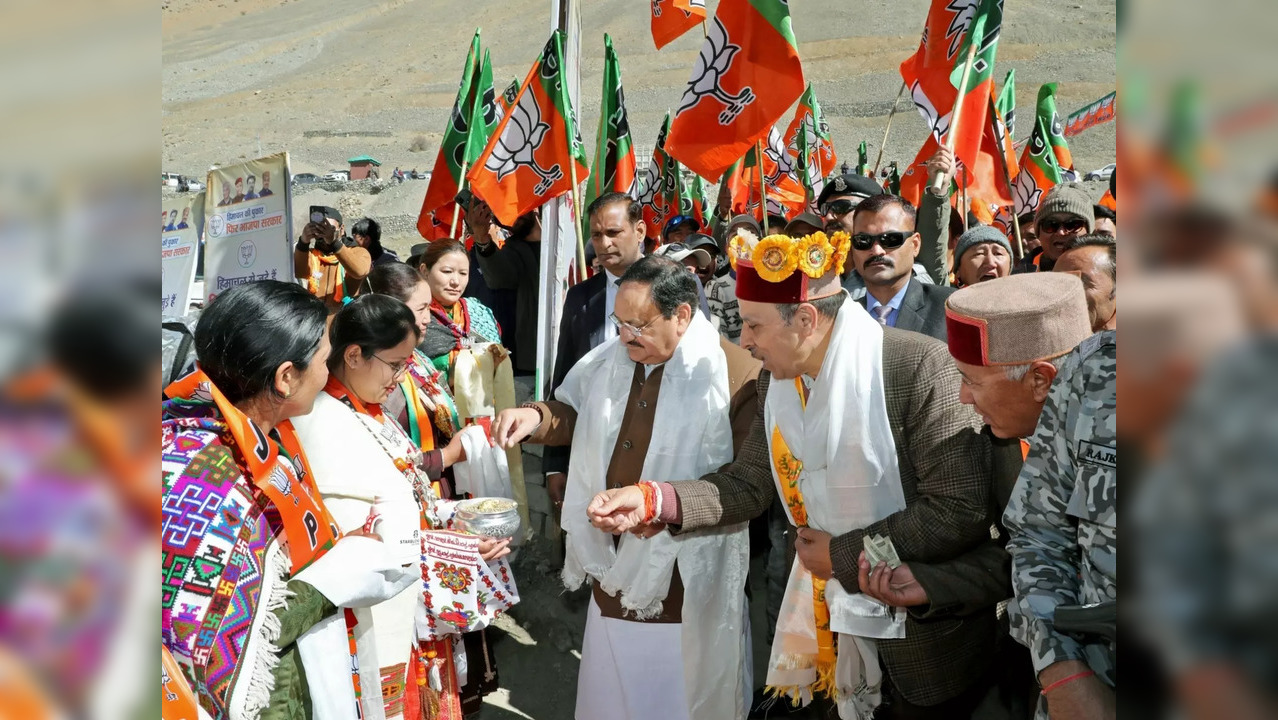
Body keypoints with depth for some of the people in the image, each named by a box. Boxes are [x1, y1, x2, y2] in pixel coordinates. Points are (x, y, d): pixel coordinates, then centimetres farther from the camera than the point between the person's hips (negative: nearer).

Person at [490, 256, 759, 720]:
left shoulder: (735, 372, -16)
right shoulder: (610, 360, 2)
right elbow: (573, 412, 18)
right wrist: (537, 417, -4)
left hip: (689, 584, -5)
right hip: (615, 567, 5)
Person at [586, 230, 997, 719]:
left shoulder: (918, 366, -23)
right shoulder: (778, 380, -1)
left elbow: (961, 510, -25)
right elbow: (750, 483, 3)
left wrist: (843, 555, -19)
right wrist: (654, 501, -11)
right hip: (831, 624, 6)